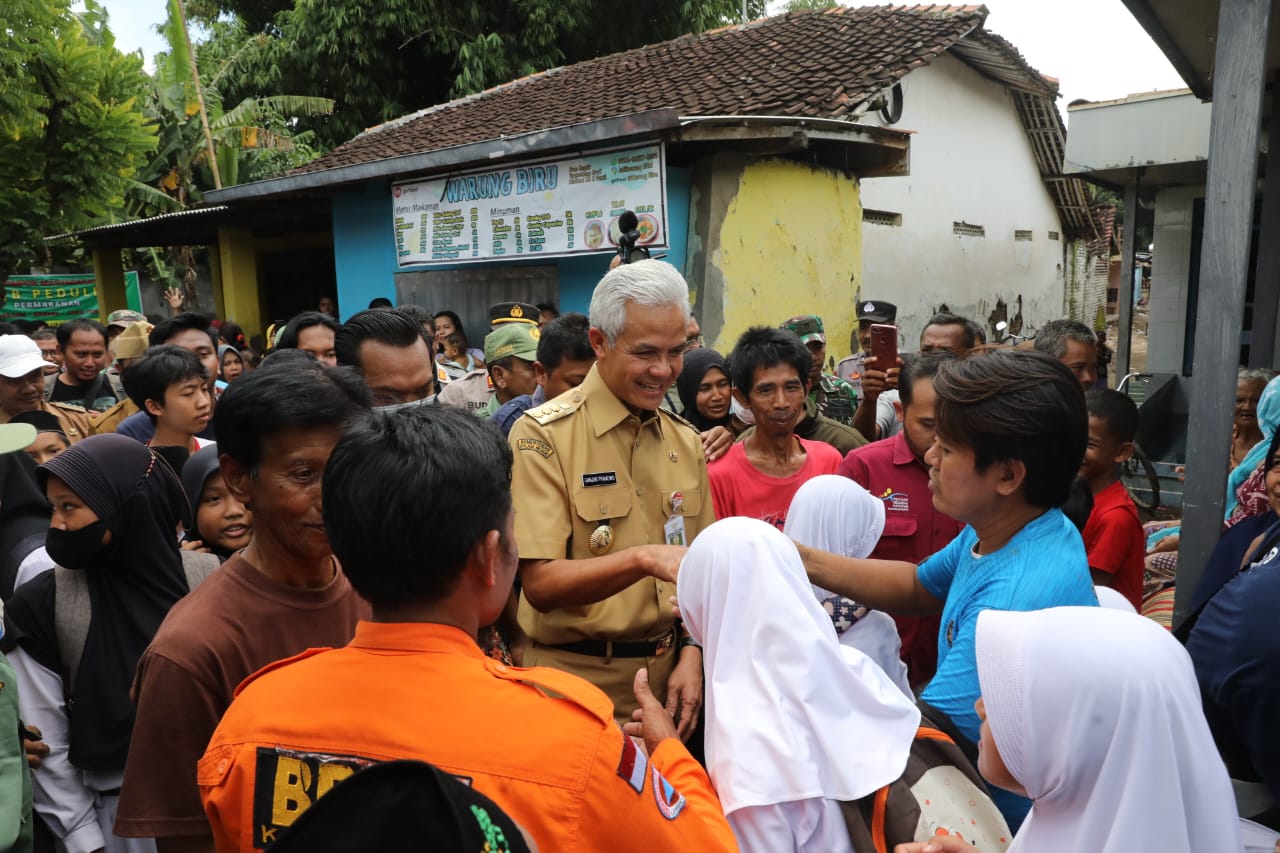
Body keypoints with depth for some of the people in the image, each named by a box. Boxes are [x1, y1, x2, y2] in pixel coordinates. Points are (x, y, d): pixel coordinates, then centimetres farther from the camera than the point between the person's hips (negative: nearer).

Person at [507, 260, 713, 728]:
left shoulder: (686, 442, 5)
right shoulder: (543, 434, -14)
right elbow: (540, 584, -21)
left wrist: (691, 656, -3)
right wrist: (643, 558, -33)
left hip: (664, 672, 5)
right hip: (576, 677, -5)